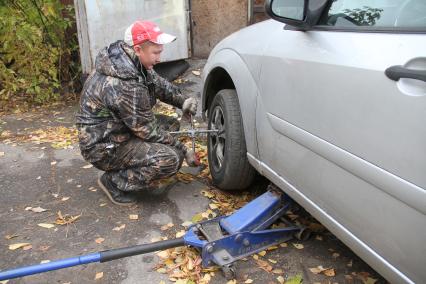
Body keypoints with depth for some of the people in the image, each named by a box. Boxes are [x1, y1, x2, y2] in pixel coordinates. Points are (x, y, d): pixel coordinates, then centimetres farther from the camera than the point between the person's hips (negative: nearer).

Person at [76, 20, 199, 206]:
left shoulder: (128, 60, -4)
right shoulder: (124, 86, -30)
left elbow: (159, 83, 10)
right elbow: (149, 130, -22)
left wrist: (182, 101, -8)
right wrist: (185, 152, -12)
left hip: (120, 130, 9)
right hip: (103, 147, -9)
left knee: (171, 124, 9)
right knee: (171, 159, -23)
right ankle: (114, 181, -4)